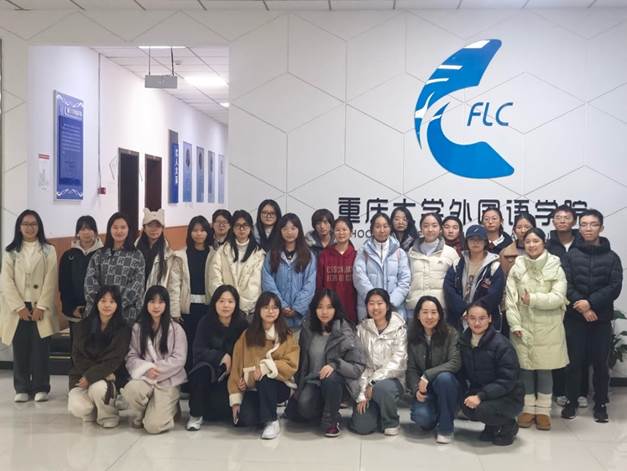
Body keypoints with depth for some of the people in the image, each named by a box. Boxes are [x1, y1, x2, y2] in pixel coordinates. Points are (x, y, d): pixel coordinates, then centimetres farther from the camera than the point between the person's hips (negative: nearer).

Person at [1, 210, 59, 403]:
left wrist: (41, 307, -11)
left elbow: (50, 281, -2)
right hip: (18, 309, 1)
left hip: (40, 308, -1)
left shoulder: (48, 251, 5)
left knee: (40, 349, -2)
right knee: (20, 349, 3)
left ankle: (40, 388, 7)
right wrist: (19, 307, -10)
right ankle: (22, 388, 12)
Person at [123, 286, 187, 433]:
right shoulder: (138, 328, 8)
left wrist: (156, 369, -15)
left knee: (154, 425, -20)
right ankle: (140, 415, 1)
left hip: (168, 380, -2)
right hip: (145, 377, 3)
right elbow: (131, 357, 2)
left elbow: (179, 359, -7)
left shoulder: (176, 329, 0)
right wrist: (147, 369, -17)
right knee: (130, 389, -35)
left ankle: (169, 406, 17)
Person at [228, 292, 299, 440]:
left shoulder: (286, 336, 0)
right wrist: (236, 399, -5)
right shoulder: (247, 335, 4)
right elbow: (236, 367, 2)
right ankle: (264, 411, 8)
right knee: (244, 420, -26)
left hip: (279, 385, -1)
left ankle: (272, 421, -18)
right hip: (253, 388, 1)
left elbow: (291, 365, -11)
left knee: (265, 378, -35)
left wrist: (266, 367, -26)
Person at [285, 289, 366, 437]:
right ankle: (322, 414, 8)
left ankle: (331, 420, -12)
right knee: (304, 406, -28)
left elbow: (358, 367, -15)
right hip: (313, 382, 3)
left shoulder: (345, 333, -13)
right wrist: (299, 385, 13)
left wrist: (335, 365, -30)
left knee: (330, 377, -37)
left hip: (337, 383, -3)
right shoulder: (308, 329, 1)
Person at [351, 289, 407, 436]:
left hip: (392, 379, -2)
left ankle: (392, 422, -7)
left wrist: (374, 382, -20)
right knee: (361, 427, -13)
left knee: (381, 388, -37)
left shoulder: (399, 328, -8)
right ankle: (377, 411, 22)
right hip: (368, 381, 2)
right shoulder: (362, 328, 0)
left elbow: (396, 363, -14)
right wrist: (362, 393, -10)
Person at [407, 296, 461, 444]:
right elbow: (411, 368, -1)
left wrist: (428, 375, -27)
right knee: (422, 417, -29)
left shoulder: (450, 334, -9)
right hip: (424, 389, 1)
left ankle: (445, 427, -17)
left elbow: (455, 363, -21)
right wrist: (416, 389, -18)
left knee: (444, 377, -36)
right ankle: (433, 417, 12)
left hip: (447, 386, -1)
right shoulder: (412, 337, 1)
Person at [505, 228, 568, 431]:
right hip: (523, 327, 1)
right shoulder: (516, 268, 3)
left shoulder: (555, 268, -2)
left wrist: (533, 299, -18)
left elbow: (558, 298, -11)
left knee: (544, 369, 6)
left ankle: (543, 411, 17)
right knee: (525, 368, 7)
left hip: (548, 329, -1)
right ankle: (528, 409, 19)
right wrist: (515, 324, -9)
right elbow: (510, 299, -2)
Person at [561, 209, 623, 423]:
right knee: (574, 361, 3)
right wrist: (582, 307, -15)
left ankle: (601, 404, 18)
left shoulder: (611, 257, 5)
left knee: (600, 363, 5)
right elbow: (566, 285, -4)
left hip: (601, 318, 0)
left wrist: (591, 303, -16)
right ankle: (571, 402, 16)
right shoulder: (570, 255, 4)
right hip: (575, 317, 0)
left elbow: (615, 287, -5)